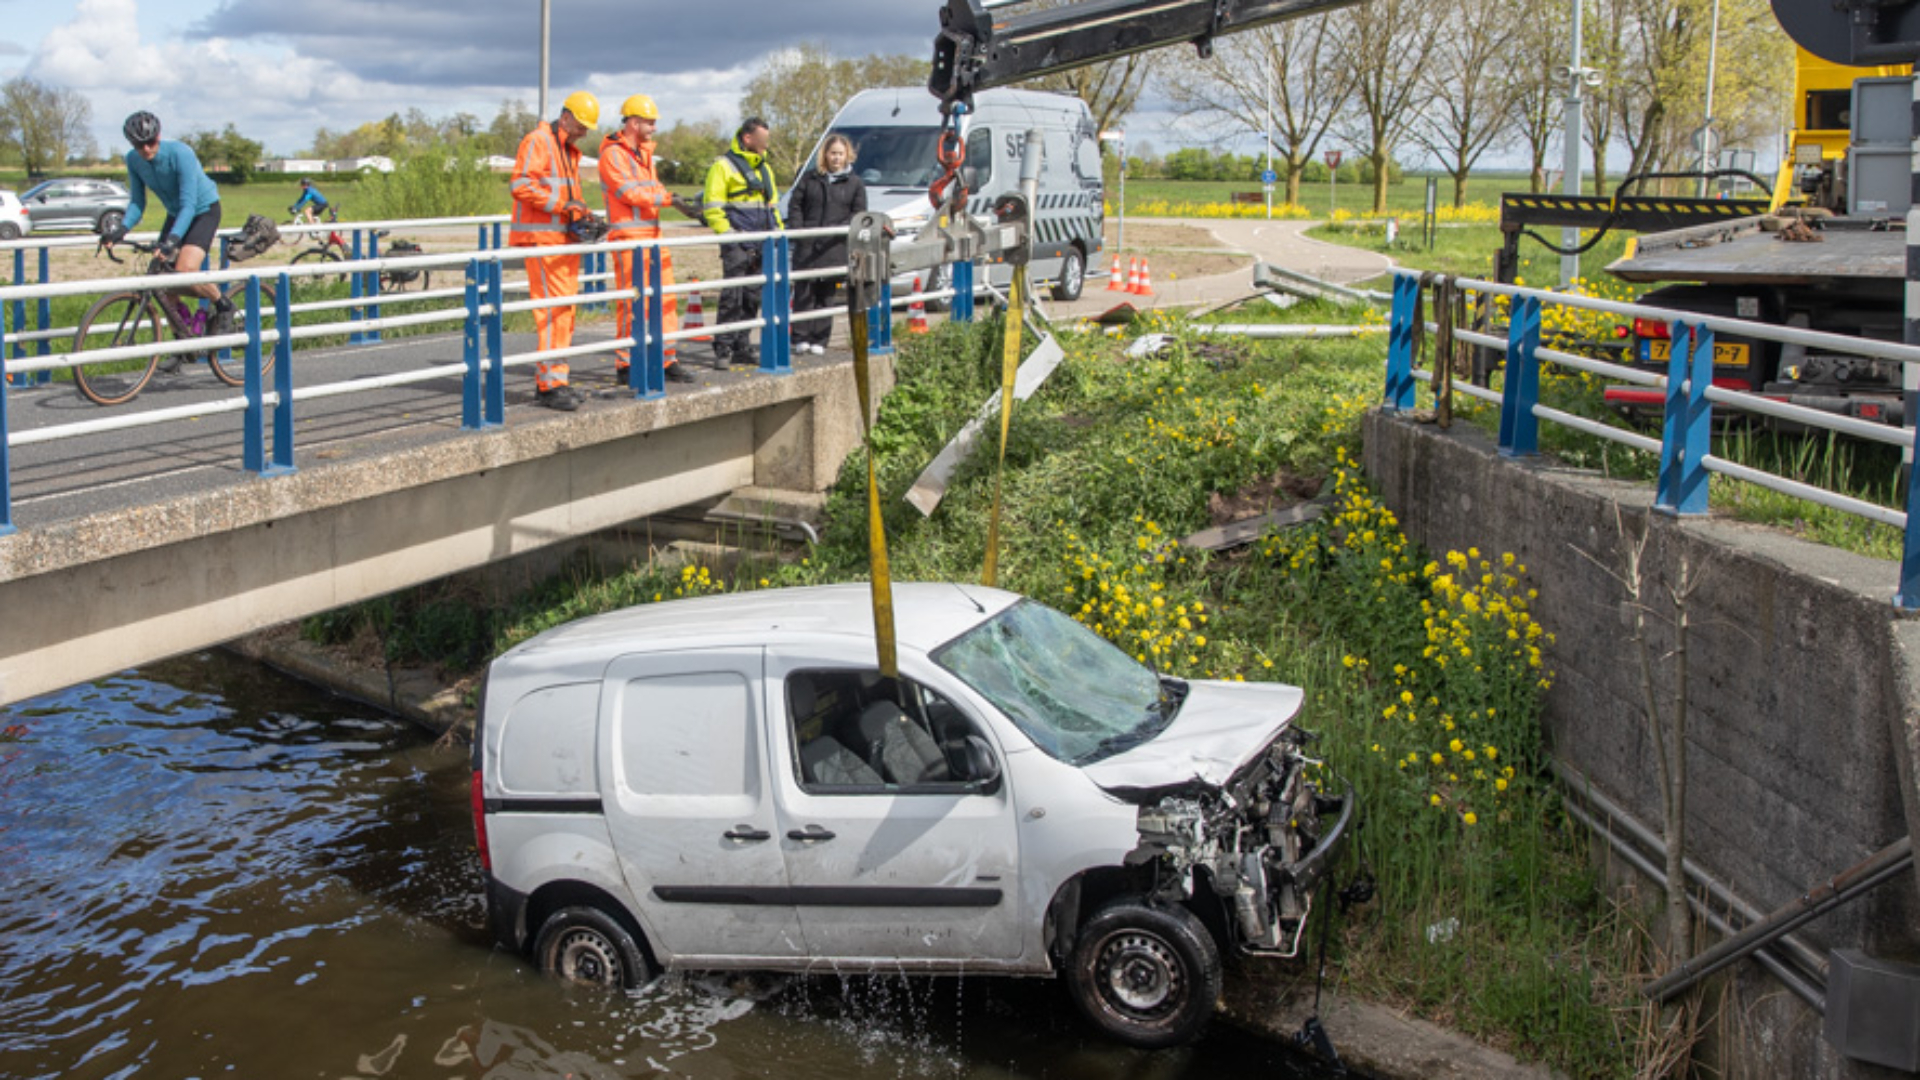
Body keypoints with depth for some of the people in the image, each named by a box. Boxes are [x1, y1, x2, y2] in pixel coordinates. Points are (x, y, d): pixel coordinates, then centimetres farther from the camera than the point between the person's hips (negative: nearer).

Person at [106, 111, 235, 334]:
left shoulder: (180, 153, -29)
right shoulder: (133, 160, -11)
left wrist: (173, 239, -46)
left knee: (186, 269, -27)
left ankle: (224, 307, -1)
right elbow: (137, 202, -6)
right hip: (175, 214, 6)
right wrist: (121, 229, -26)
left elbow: (189, 204, -33)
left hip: (204, 210, -6)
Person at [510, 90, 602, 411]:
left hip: (565, 238, 10)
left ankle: (550, 379, 15)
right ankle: (550, 384, -14)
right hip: (542, 238, -10)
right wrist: (563, 204, -20)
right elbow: (521, 185, -17)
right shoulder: (538, 141, -7)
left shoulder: (570, 150, 23)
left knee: (565, 309, 9)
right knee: (553, 308, -14)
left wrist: (581, 212, 11)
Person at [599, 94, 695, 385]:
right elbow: (629, 192, -18)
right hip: (628, 237, -9)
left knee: (665, 298, 7)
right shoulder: (612, 154, -10)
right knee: (633, 303, -6)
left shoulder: (643, 152, 19)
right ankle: (624, 365, 2)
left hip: (653, 234, 9)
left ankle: (668, 360, 13)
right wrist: (669, 198, -21)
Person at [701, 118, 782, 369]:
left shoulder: (764, 167, 21)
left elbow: (772, 204, 28)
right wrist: (728, 234, -16)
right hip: (737, 245, -7)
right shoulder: (724, 165, -3)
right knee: (732, 296, -11)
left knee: (752, 297, 9)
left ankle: (742, 347, 16)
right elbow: (712, 207, -8)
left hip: (761, 245, 7)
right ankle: (723, 349, -7)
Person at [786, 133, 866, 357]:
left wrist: (842, 229, -8)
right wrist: (798, 229, -4)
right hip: (807, 245, 0)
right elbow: (795, 205, 10)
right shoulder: (809, 178, 10)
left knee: (825, 294, 3)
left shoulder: (854, 184, 9)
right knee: (803, 291, -4)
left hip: (834, 248, 0)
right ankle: (801, 338, 0)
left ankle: (819, 340, 6)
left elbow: (859, 213, 7)